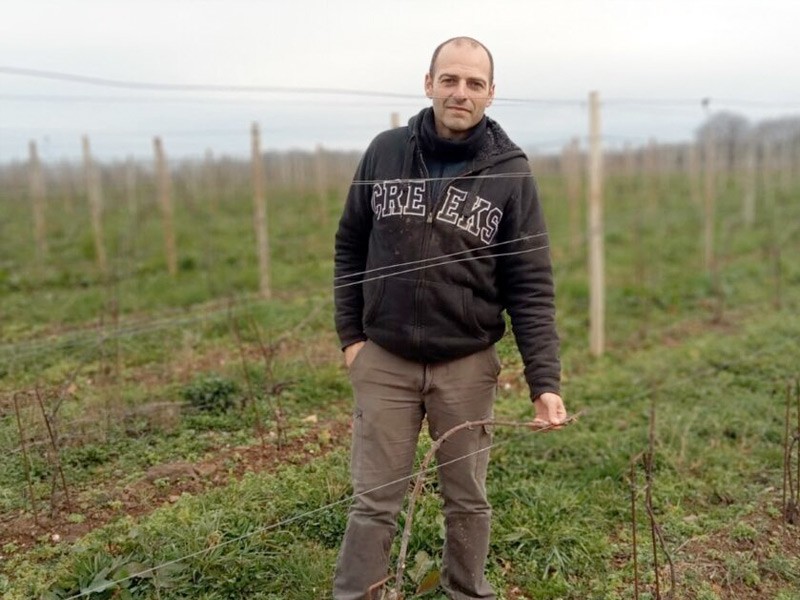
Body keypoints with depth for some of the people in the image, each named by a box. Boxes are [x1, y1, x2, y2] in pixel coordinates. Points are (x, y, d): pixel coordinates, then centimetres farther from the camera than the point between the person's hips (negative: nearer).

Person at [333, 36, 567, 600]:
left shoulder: (511, 173, -6)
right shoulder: (385, 152, 0)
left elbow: (531, 286, -7)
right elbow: (350, 246, 8)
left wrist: (544, 379, -15)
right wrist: (349, 335, 3)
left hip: (468, 366, 0)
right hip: (384, 361, 1)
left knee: (468, 500, 14)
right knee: (374, 501, 8)